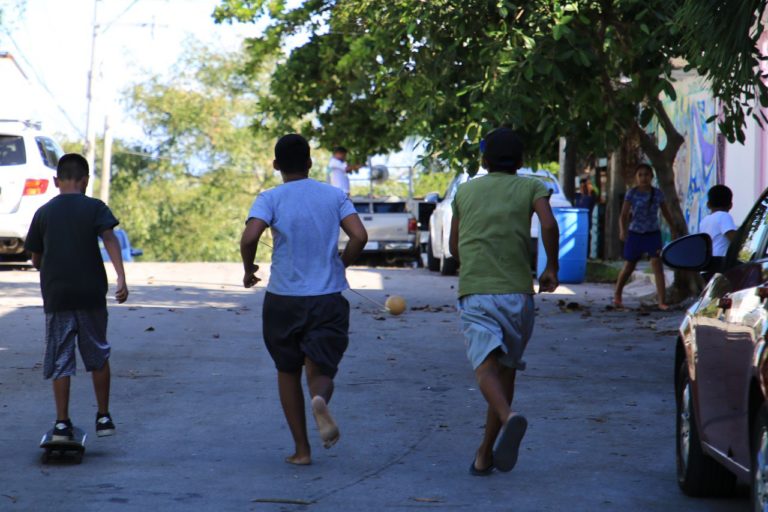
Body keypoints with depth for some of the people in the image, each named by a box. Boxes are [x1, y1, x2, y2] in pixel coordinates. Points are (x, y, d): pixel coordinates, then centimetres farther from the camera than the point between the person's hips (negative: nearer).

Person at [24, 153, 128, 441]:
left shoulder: (43, 213, 6)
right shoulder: (95, 208, 0)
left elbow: (36, 260, 11)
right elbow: (109, 239, -15)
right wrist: (121, 278, -23)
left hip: (56, 297, 1)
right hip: (91, 295, -1)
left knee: (60, 362, 4)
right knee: (98, 357, 14)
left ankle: (62, 423, -1)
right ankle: (104, 417, 17)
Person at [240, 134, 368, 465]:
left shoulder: (271, 199, -3)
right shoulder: (334, 196, 5)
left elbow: (249, 238, -19)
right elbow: (359, 236, -6)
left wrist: (249, 270, 0)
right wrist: (340, 266, 11)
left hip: (283, 298, -1)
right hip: (328, 298, 1)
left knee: (288, 371, 16)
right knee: (321, 370, 6)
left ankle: (301, 448, 15)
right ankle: (320, 399, -31)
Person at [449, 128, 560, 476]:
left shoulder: (465, 191, 17)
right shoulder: (530, 188, 10)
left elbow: (455, 247, 23)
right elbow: (549, 225, -9)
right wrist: (551, 268, 4)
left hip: (475, 292, 0)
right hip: (517, 291, 0)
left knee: (486, 366, -15)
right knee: (506, 370, 13)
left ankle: (509, 417, -46)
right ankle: (485, 456, 15)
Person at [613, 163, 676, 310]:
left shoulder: (657, 194, 0)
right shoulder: (632, 193, -6)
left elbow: (665, 213, 14)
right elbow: (624, 214, -12)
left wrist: (673, 230, 19)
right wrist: (622, 230, -29)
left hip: (653, 233, 1)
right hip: (635, 233, 0)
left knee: (657, 265, -13)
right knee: (629, 267, 12)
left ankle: (662, 301, -16)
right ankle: (617, 295, 35)